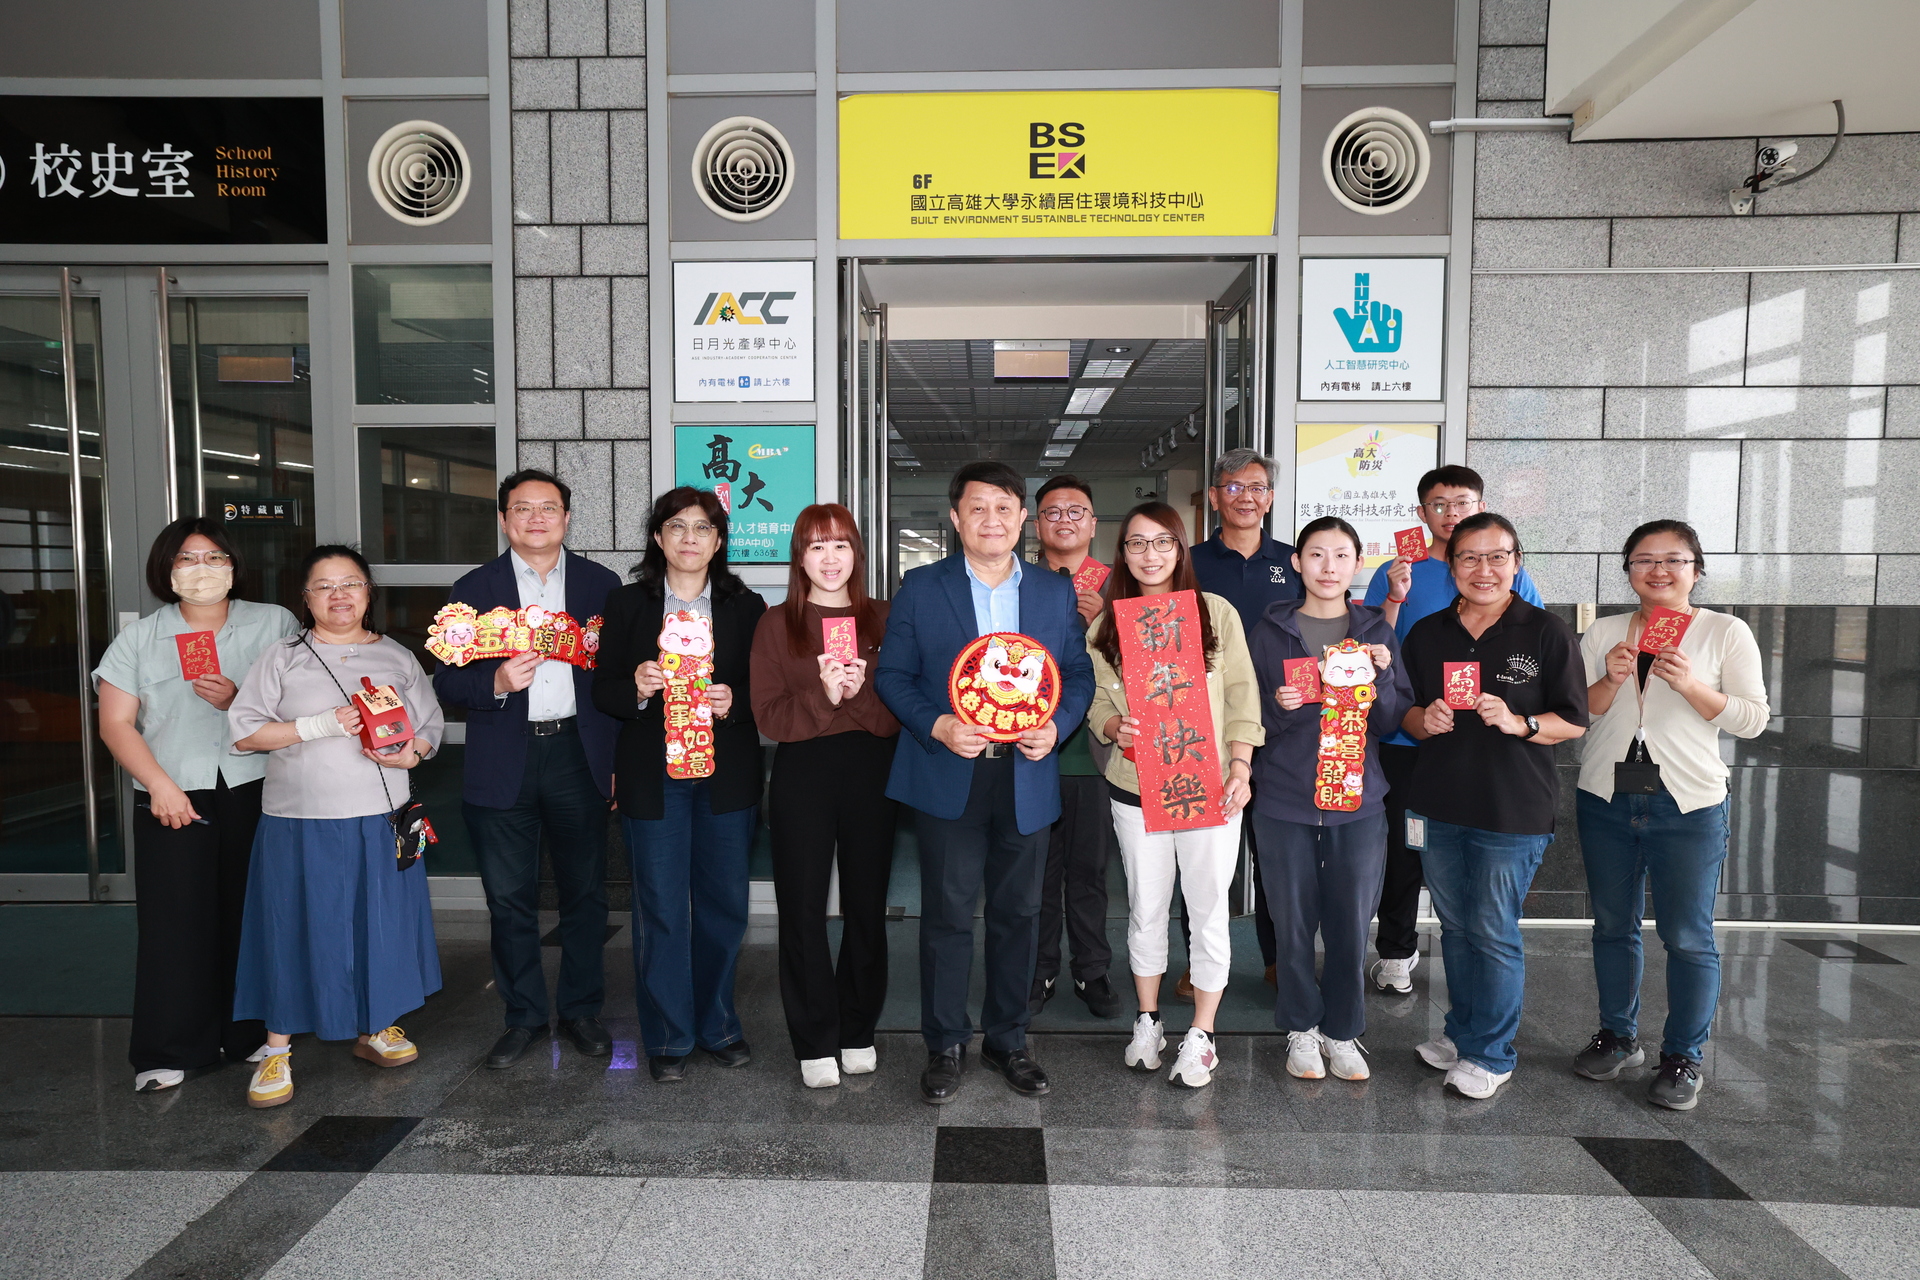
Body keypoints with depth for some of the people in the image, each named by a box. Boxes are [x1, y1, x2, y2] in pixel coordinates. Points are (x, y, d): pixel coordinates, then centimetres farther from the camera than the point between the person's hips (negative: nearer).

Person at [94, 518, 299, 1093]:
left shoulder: (274, 624, 5)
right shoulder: (140, 638, 8)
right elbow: (115, 724, 3)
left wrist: (239, 701, -14)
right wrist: (160, 785, -9)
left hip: (254, 793, 0)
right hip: (172, 798, 1)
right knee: (174, 921, 1)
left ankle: (253, 1035, 18)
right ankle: (170, 1051, 14)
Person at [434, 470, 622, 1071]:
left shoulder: (600, 583, 5)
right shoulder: (474, 588, 4)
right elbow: (448, 682, 2)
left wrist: (619, 760, 0)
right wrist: (497, 683, -20)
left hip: (579, 756, 0)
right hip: (504, 765, 0)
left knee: (585, 893, 9)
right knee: (510, 900, 8)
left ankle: (581, 1010, 26)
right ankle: (523, 1016, 25)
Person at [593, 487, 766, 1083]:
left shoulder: (746, 606, 6)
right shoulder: (626, 604, 5)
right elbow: (602, 691, 3)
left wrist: (734, 702, -16)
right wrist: (636, 688, -18)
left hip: (727, 776, 1)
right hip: (653, 776, -1)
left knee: (725, 904, 10)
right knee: (660, 910, 5)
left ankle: (717, 1024, 29)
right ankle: (668, 1038, 21)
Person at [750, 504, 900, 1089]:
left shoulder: (884, 619, 7)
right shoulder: (776, 624, 5)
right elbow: (769, 716, -3)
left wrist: (861, 692, -18)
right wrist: (823, 695, -19)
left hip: (871, 775, 1)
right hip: (801, 777, -1)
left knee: (867, 905, 8)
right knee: (803, 910, 3)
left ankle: (857, 1033, 26)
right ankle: (816, 1044, 18)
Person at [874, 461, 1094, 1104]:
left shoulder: (1056, 592, 9)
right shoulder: (920, 588, 2)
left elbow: (1078, 673, 11)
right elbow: (892, 673, 1)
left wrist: (1056, 725, -8)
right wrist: (937, 726, -15)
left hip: (1027, 778, 2)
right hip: (949, 779, -2)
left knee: (1018, 914, 12)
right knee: (947, 914, 4)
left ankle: (1007, 1039, 30)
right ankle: (945, 1046, 21)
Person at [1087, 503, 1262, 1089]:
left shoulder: (1217, 612, -2)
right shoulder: (1106, 626, 5)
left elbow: (1242, 698, -2)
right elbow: (1098, 701, 7)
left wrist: (1240, 770, -9)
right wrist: (1115, 727, -14)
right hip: (1136, 788, 2)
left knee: (1208, 908, 5)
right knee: (1145, 906, 13)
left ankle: (1201, 1036, 20)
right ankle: (1148, 1020, 31)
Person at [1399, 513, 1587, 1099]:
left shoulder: (1547, 633, -4)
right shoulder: (1427, 634, 8)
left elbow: (1574, 721, -3)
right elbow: (1403, 713, 13)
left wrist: (1518, 724, -20)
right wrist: (1424, 720, -9)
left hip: (1512, 809, -4)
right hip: (1437, 805, 4)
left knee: (1494, 932, 2)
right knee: (1454, 926, 15)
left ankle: (1490, 1054, 17)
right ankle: (1460, 1032, 32)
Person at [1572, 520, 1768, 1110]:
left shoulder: (1727, 632, 0)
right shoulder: (1603, 632, 7)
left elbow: (1752, 719, -4)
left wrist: (1689, 684, -17)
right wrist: (1611, 681, -13)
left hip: (1688, 805, -3)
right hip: (1606, 800, 3)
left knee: (1688, 937, 1)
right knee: (1612, 927, 13)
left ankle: (1683, 1059, 17)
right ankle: (1618, 1038, 29)